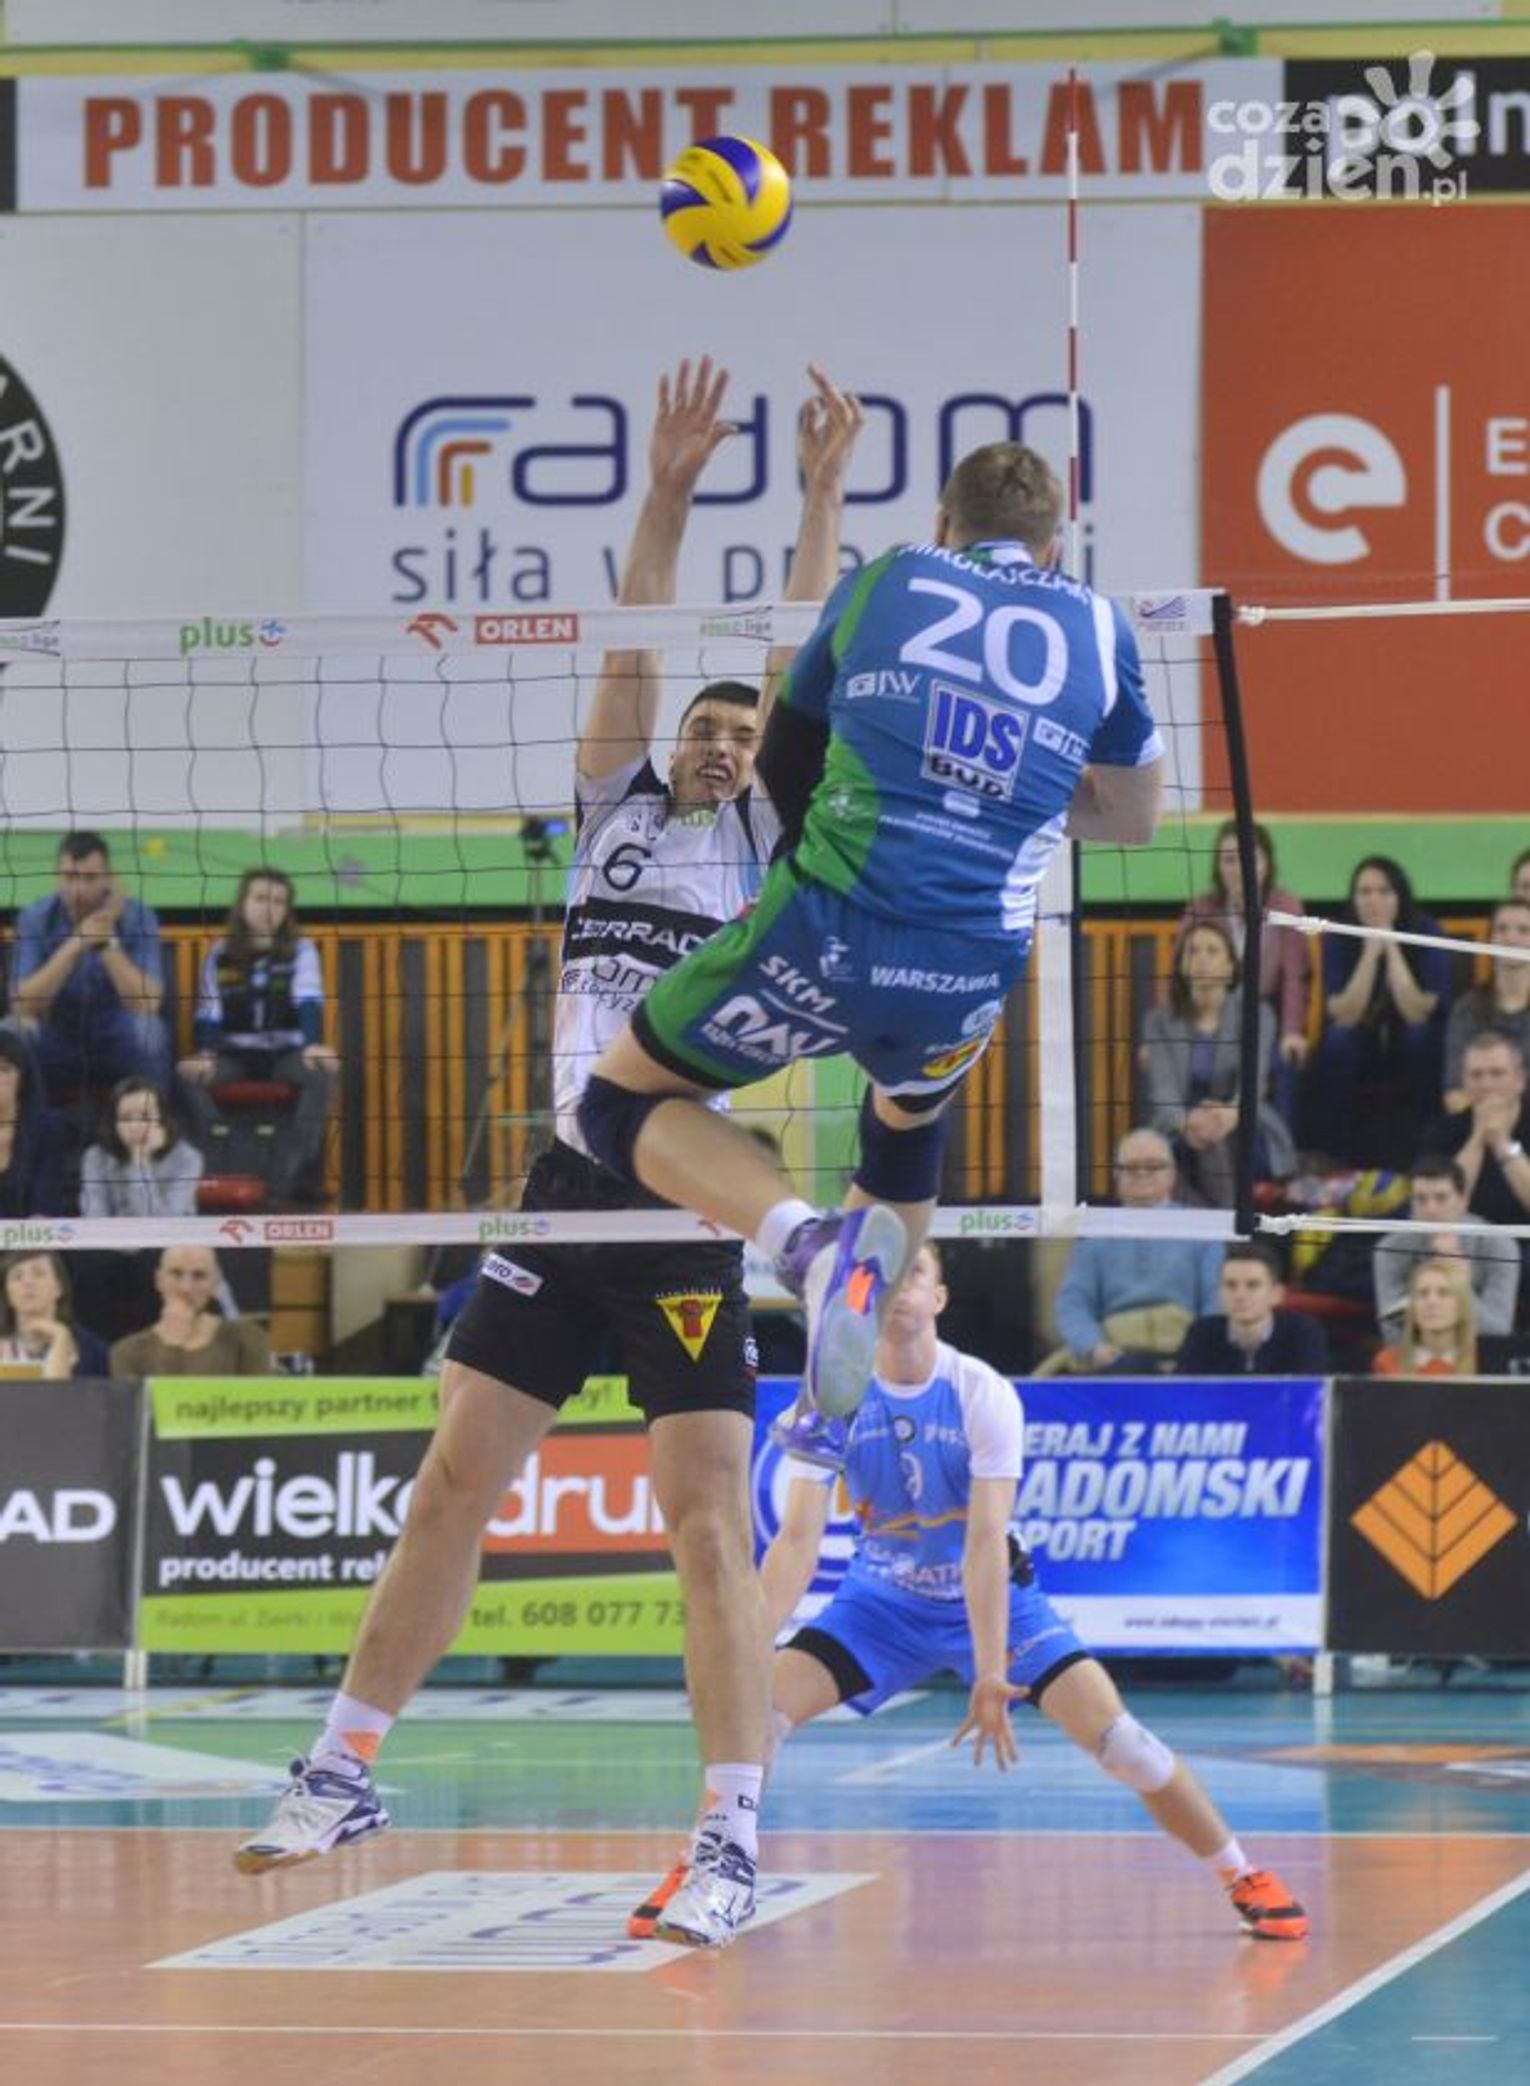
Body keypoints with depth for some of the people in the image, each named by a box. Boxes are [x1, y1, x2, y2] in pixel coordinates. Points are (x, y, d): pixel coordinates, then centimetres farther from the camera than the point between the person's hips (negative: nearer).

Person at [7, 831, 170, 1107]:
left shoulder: (136, 918, -12)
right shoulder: (35, 920, -9)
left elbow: (147, 1004, -23)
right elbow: (22, 1005, -21)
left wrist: (108, 941, -31)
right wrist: (75, 945, -31)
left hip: (118, 1045, -1)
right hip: (55, 1047, 1)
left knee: (147, 1030, -32)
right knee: (13, 1033, -28)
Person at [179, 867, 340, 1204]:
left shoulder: (300, 950, 5)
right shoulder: (220, 955, 8)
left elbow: (309, 1003, -8)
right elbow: (208, 1013, 3)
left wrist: (313, 1045, -28)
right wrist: (205, 1054, -17)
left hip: (286, 1053, -1)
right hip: (235, 1054, 1)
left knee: (324, 1072, -33)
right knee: (188, 1073, -29)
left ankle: (286, 1181, -36)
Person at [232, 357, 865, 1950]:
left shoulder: (765, 843, 9)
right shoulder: (615, 813, 14)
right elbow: (633, 651, 6)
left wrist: (821, 497, 3)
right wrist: (666, 491, -1)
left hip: (692, 1218, -3)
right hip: (567, 1200, 3)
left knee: (710, 1525, -7)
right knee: (451, 1484, 3)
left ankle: (734, 1846, -7)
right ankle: (343, 1774, 12)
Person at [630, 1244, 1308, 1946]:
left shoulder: (984, 1395, -20)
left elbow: (986, 1542, -26)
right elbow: (798, 1541, -19)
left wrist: (991, 1676, -35)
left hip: (993, 1597, -2)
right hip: (880, 1599, 2)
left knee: (1111, 1731, -17)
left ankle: (1243, 1878, -1)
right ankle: (691, 1873, 2)